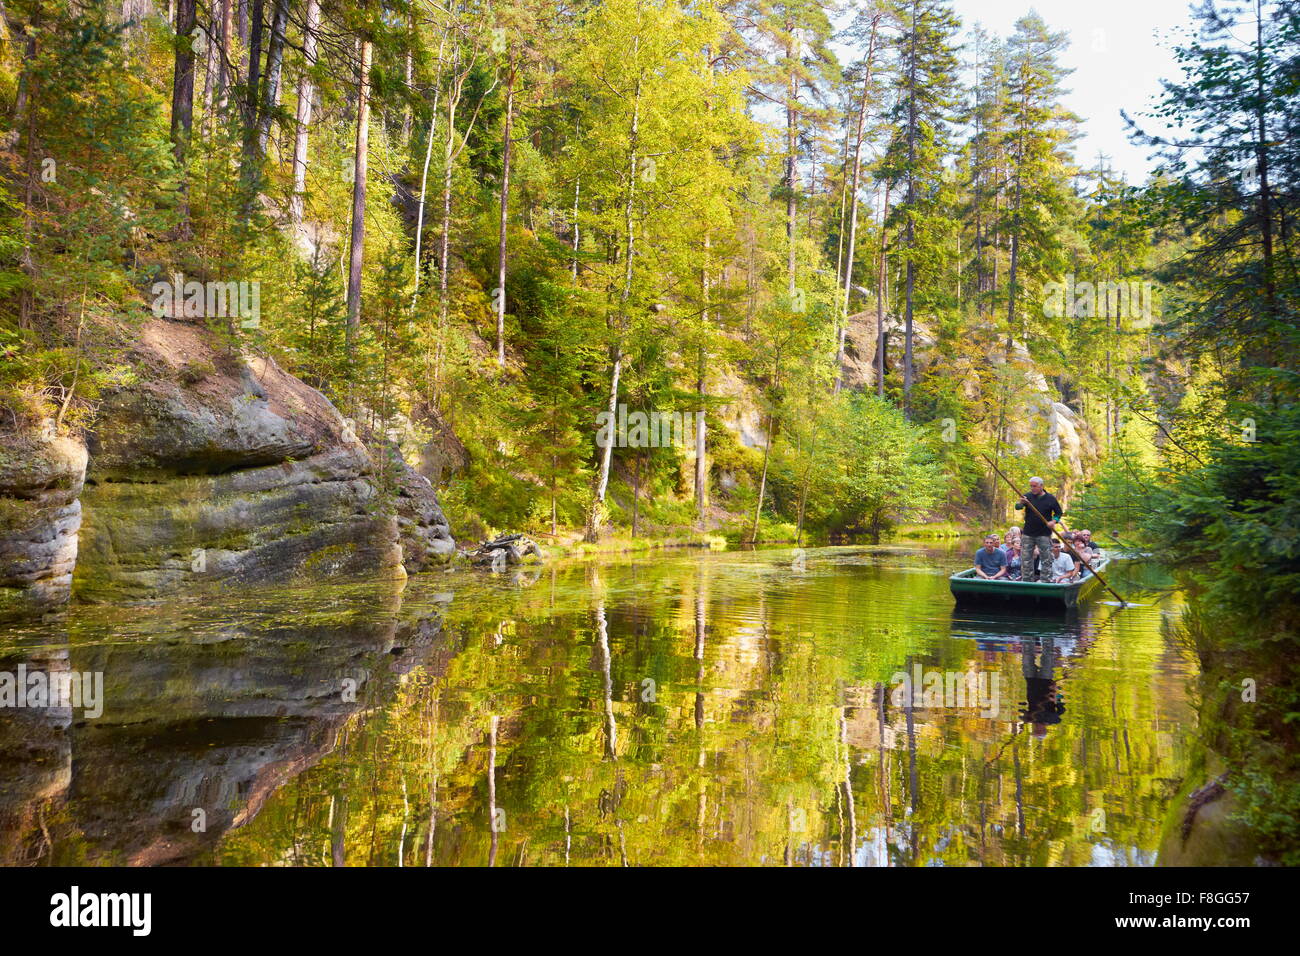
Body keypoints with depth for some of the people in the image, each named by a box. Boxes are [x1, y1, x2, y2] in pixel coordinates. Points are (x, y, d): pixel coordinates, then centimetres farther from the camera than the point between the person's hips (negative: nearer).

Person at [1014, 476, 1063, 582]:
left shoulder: (1050, 499, 1)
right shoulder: (1028, 496, 2)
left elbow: (1058, 513, 10)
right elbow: (1017, 507, -13)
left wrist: (1054, 521, -10)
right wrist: (1020, 503, -37)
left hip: (1044, 534, -1)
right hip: (1028, 534, 2)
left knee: (1046, 559, -1)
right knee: (1026, 558, 5)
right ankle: (1027, 580, 14)